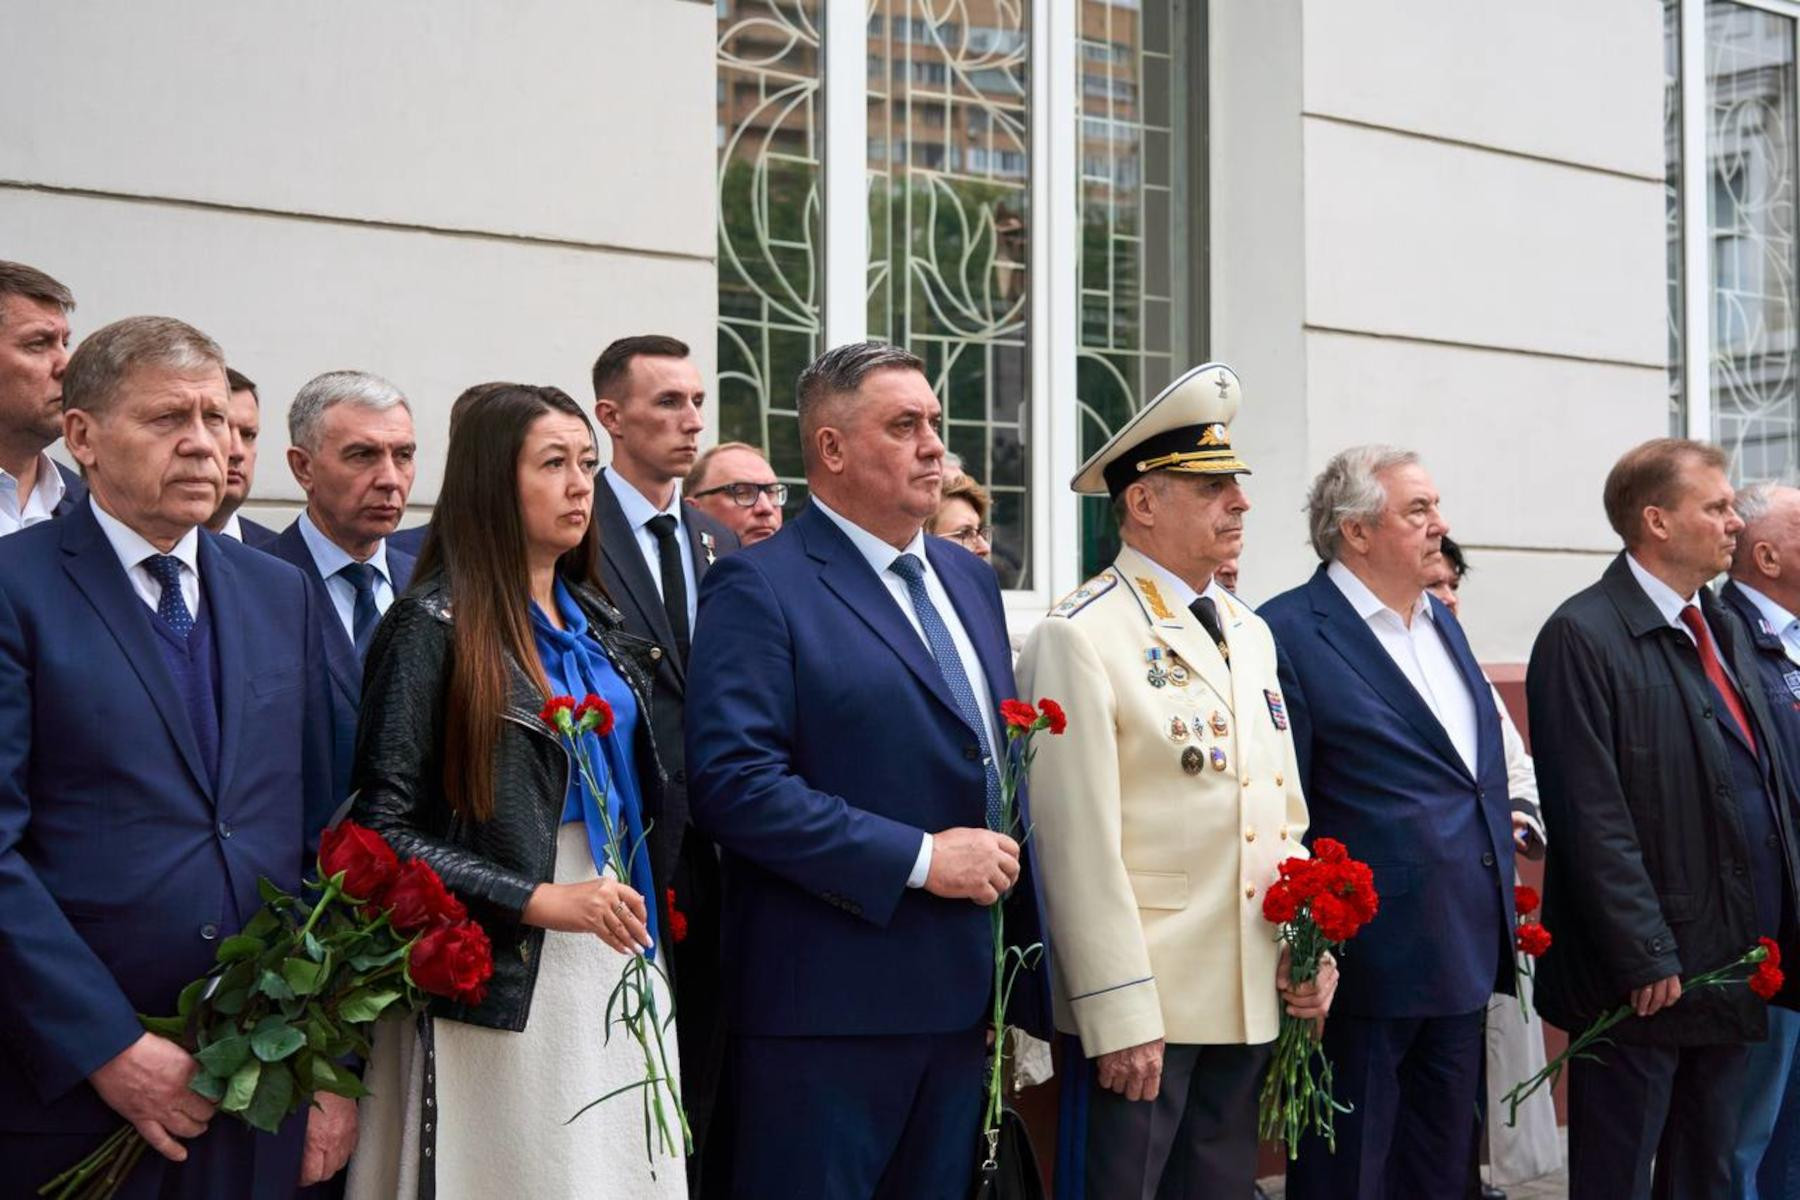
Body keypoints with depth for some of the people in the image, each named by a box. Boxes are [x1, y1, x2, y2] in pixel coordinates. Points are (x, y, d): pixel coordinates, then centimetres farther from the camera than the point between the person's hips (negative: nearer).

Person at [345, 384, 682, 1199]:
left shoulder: (597, 624, 11)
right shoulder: (435, 625, -9)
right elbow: (382, 824, -12)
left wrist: (645, 918, 9)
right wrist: (536, 901, -18)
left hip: (616, 945, 6)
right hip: (503, 974, -6)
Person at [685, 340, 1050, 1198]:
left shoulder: (968, 579, 15)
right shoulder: (759, 588, -9)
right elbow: (734, 782, -20)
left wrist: (1029, 966, 14)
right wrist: (919, 857, -19)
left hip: (958, 998, 7)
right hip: (826, 1005, -7)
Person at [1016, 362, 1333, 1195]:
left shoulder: (1250, 635, 14)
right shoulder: (1079, 637, -11)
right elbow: (1078, 844, -16)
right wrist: (1118, 1014, -18)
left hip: (1252, 1002, 7)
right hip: (1139, 1009, -7)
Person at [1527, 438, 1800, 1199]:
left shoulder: (1724, 629, 13)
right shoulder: (1584, 637, -13)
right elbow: (1593, 818, -18)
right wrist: (1646, 957, -19)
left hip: (1738, 961, 8)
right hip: (1647, 970, -8)